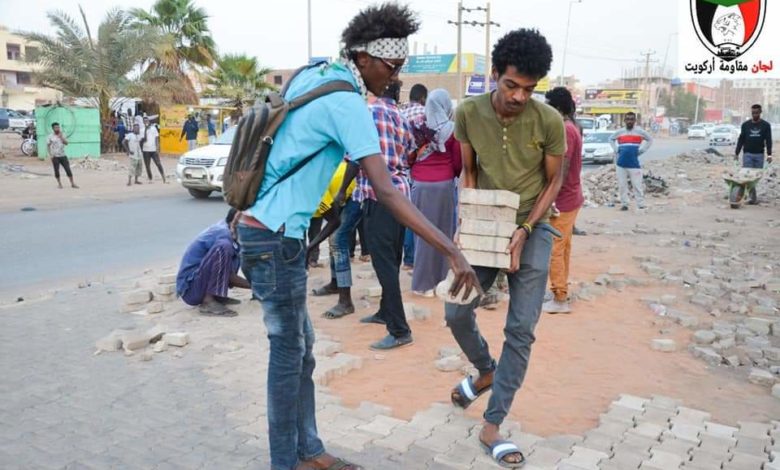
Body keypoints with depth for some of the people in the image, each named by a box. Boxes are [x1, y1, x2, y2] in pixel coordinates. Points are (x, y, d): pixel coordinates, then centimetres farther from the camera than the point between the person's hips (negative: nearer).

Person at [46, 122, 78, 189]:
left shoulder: (62, 135, 7)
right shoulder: (50, 136, -1)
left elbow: (66, 143, -5)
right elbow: (48, 146, 1)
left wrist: (61, 137, -15)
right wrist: (50, 154, -8)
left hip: (63, 155, 2)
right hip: (55, 156, -2)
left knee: (68, 169, -3)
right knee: (56, 170, 2)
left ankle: (72, 184, 0)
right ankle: (59, 184, 16)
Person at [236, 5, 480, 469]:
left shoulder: (312, 74, 9)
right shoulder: (347, 102, -18)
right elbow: (385, 191, -27)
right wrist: (452, 250, -28)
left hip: (267, 227, 9)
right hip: (274, 236, -9)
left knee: (301, 346, 15)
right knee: (289, 352, 3)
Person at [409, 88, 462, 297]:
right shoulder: (452, 129, -5)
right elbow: (458, 162, 4)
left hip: (419, 184, 2)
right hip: (444, 185, -2)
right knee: (443, 232, 9)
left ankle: (423, 282, 11)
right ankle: (441, 279, 15)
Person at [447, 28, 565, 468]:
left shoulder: (549, 121, -14)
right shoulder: (468, 112, -9)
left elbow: (554, 182, -5)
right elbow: (469, 171, 3)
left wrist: (524, 231, -17)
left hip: (532, 230, -2)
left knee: (522, 329, -3)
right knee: (457, 312, 1)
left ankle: (492, 426, 9)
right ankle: (487, 371, 34)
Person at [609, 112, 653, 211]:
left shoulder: (639, 131, 3)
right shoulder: (619, 132, 8)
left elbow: (650, 139, 13)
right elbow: (611, 139, 24)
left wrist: (642, 150, 3)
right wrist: (616, 149, 10)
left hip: (634, 163, -2)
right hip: (621, 163, 3)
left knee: (637, 185, -5)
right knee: (622, 185, 5)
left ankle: (641, 205, -1)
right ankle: (624, 204, 13)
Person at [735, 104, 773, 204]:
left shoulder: (765, 125, 3)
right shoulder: (745, 125, 4)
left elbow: (768, 140, 0)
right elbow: (741, 139, 7)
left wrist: (769, 154, -9)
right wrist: (736, 153, 2)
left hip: (759, 155, 0)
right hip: (748, 154, 0)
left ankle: (752, 195, 15)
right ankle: (753, 196, -11)